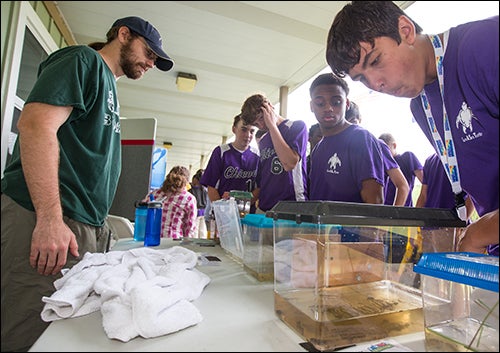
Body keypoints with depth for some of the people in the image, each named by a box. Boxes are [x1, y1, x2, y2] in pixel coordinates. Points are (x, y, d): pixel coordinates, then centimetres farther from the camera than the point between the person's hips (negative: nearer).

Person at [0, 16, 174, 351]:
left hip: (89, 228, 9)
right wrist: (50, 218, -23)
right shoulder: (83, 60, -2)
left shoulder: (109, 86, 24)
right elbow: (36, 124, -17)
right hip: (46, 222, -9)